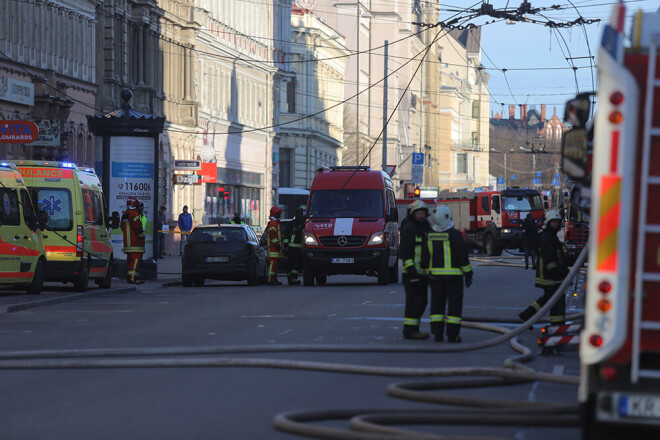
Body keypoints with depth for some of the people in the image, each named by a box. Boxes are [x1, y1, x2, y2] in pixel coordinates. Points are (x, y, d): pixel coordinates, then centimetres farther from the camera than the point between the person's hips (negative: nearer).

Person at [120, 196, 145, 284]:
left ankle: (129, 277, 15)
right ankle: (132, 277, -20)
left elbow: (122, 227, 26)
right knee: (136, 258, -12)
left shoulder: (124, 214, 18)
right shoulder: (133, 214, -13)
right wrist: (142, 235, -4)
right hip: (135, 243, -10)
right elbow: (138, 227, -17)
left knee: (130, 259, 13)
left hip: (127, 242, 10)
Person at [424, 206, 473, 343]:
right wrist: (468, 274, -4)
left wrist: (428, 273, 17)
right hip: (453, 275, -4)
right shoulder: (454, 235, -12)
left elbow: (425, 258, 7)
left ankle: (437, 333, 5)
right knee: (454, 305, 1)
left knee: (437, 304, 9)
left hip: (435, 275, 4)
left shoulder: (430, 236, 3)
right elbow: (462, 256, -11)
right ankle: (452, 335, -2)